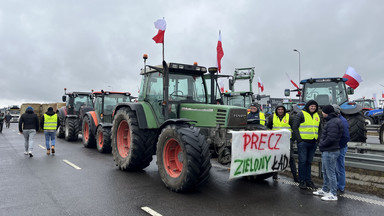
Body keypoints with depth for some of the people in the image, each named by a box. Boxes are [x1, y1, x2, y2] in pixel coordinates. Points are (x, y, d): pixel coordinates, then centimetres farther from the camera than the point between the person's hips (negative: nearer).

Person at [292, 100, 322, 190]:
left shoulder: (317, 116, 16)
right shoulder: (301, 114, -3)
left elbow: (320, 129, 23)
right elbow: (295, 127, -7)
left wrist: (318, 140, 10)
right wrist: (299, 139, -12)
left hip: (313, 143, 6)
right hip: (303, 142, -5)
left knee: (309, 162, 11)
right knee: (302, 161, -4)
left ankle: (308, 181, 19)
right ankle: (302, 181, 4)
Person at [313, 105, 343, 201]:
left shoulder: (333, 123, -19)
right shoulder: (331, 121, 15)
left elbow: (331, 138, -25)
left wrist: (321, 144, -12)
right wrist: (321, 144, 10)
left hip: (330, 152, -11)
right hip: (327, 151, 11)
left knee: (330, 173, -3)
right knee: (325, 171, 20)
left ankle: (333, 194, 6)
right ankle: (325, 190, 32)